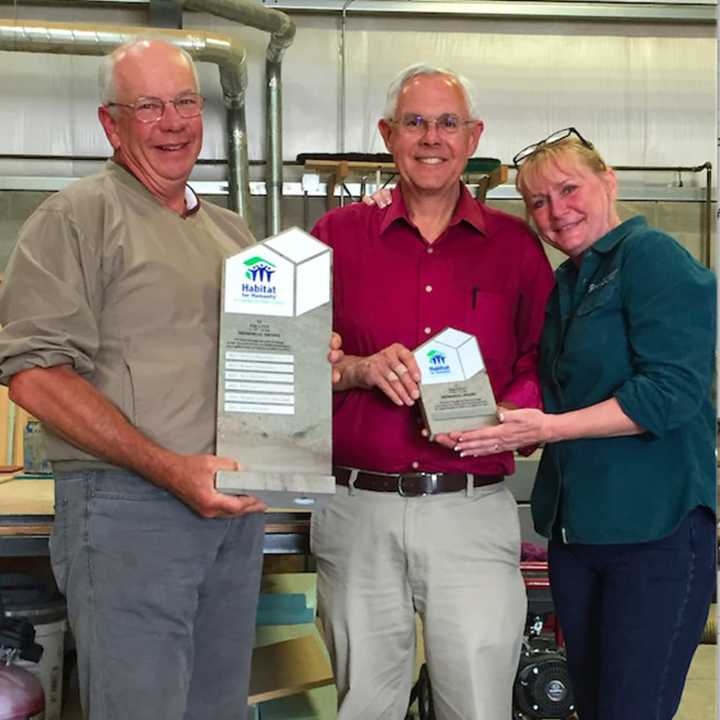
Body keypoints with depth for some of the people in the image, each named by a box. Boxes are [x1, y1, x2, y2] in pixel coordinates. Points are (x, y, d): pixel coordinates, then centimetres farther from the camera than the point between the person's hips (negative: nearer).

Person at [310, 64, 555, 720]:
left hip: (473, 512, 0)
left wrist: (502, 416, -13)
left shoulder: (515, 244, 8)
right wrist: (360, 369, -14)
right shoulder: (338, 236, 7)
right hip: (357, 511, 1)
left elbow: (548, 363, 6)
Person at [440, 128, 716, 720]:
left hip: (656, 531, -8)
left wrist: (547, 428, -21)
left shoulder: (651, 256, -9)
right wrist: (476, 422, 1)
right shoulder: (565, 283, 14)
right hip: (576, 529, 8)